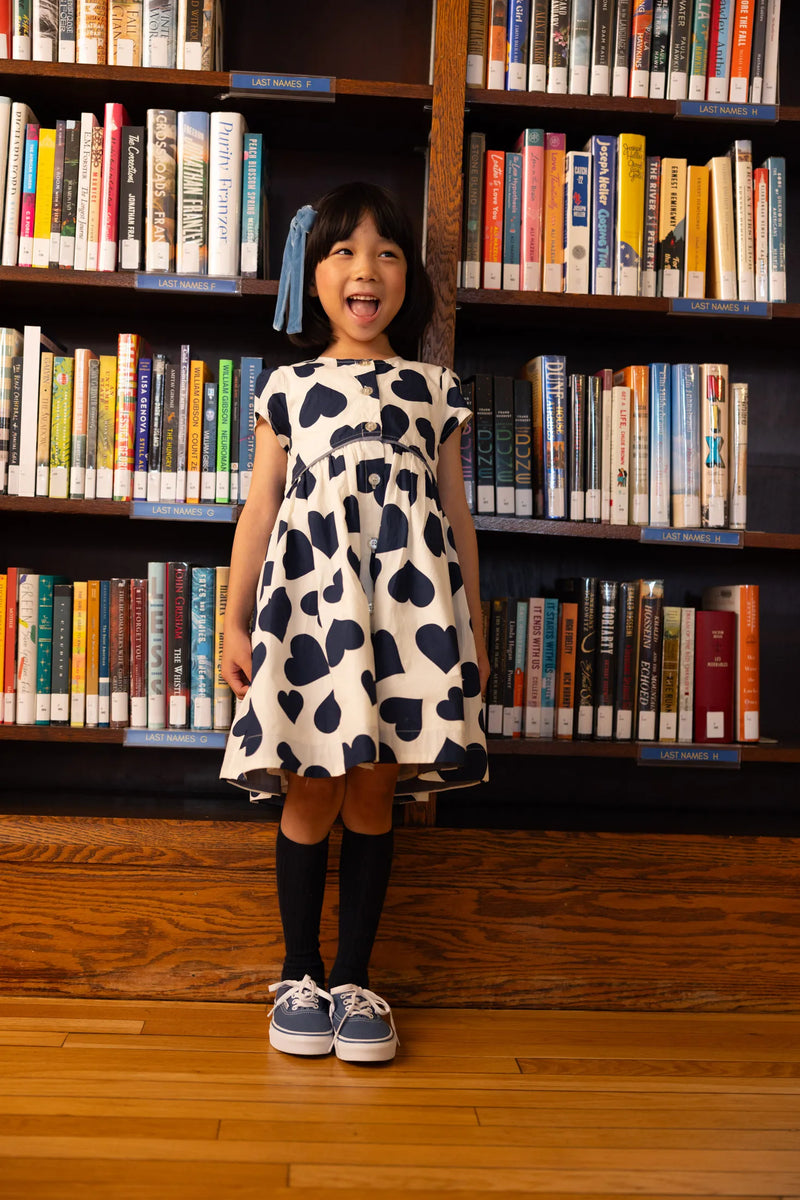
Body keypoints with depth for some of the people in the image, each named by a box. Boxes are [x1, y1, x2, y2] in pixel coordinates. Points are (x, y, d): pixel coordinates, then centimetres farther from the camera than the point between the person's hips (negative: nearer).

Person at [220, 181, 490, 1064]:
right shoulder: (287, 387, 11)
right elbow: (261, 508, 9)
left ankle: (354, 978, 15)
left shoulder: (434, 390, 14)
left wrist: (473, 626, 11)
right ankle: (299, 974, 17)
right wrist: (234, 619, 4)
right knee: (310, 792, 1)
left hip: (408, 604, 1)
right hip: (309, 600, 0)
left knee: (374, 792, 2)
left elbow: (455, 513, 14)